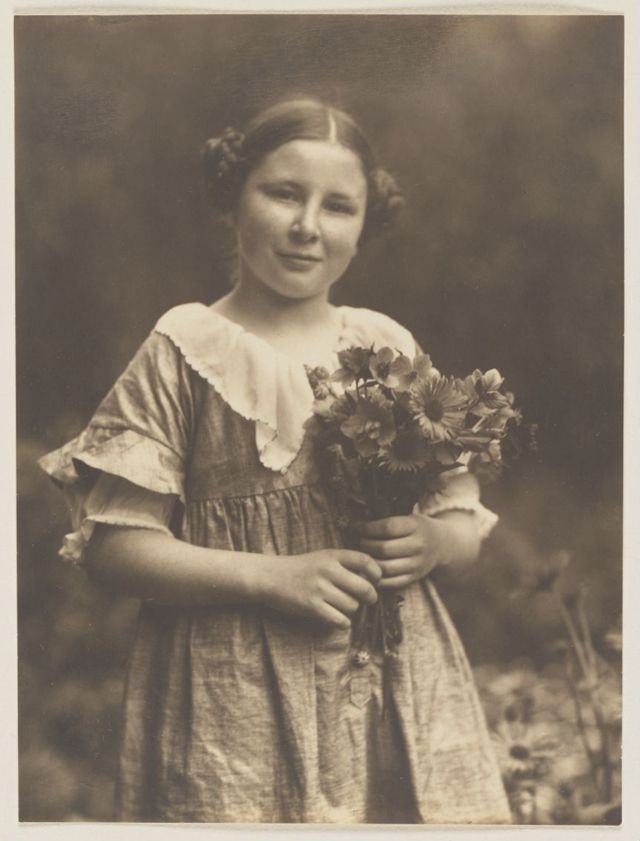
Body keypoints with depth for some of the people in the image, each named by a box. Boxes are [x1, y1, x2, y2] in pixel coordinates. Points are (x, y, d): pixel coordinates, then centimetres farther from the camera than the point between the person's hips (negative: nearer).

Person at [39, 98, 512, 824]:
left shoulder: (389, 348, 9)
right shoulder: (187, 352, -2)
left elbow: (466, 523, 14)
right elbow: (112, 544, -7)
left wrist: (432, 541, -8)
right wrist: (274, 576, -16)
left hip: (401, 690, 4)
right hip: (237, 702, -3)